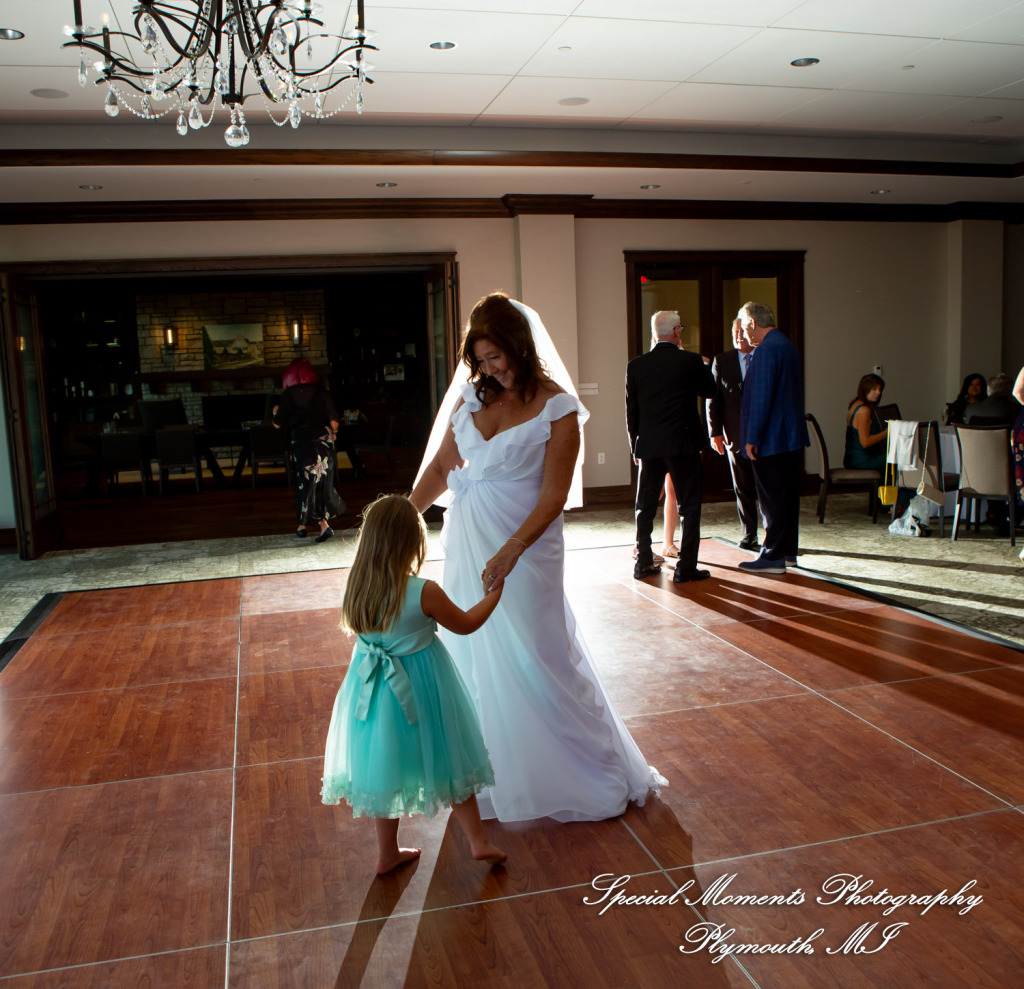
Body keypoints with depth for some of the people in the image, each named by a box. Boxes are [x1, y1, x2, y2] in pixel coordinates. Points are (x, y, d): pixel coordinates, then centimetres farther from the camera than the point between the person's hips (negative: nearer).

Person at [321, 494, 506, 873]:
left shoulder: (358, 589, -11)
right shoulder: (425, 593, -23)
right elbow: (466, 624, -7)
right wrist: (493, 594, 6)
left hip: (376, 691, 4)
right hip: (422, 690, -4)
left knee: (385, 768, 18)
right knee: (448, 764, 15)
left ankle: (388, 852, 32)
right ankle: (478, 842, 24)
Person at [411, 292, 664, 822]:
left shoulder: (556, 407, -12)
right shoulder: (472, 395, 4)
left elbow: (553, 496, -16)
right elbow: (441, 467, 10)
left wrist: (509, 553, -25)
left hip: (525, 545, -5)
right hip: (465, 547, 6)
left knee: (536, 659, 4)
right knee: (472, 655, 14)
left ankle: (589, 776, 25)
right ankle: (493, 773, 35)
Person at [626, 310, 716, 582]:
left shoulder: (635, 366, 0)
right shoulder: (692, 362, -7)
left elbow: (631, 411, 4)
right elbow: (708, 391, 11)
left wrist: (634, 446, 13)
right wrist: (706, 366, 29)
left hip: (648, 447, 3)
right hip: (683, 445, -3)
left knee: (645, 507, 14)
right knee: (689, 507, 5)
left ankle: (644, 563, 19)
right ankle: (685, 567, 4)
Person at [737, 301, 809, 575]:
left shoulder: (767, 349, -17)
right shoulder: (789, 345, 14)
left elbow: (761, 397, -22)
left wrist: (752, 437, -18)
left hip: (771, 438, -10)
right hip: (792, 436, 10)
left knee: (771, 500, -3)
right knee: (788, 496, 14)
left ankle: (773, 557, 2)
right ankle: (788, 551, 22)